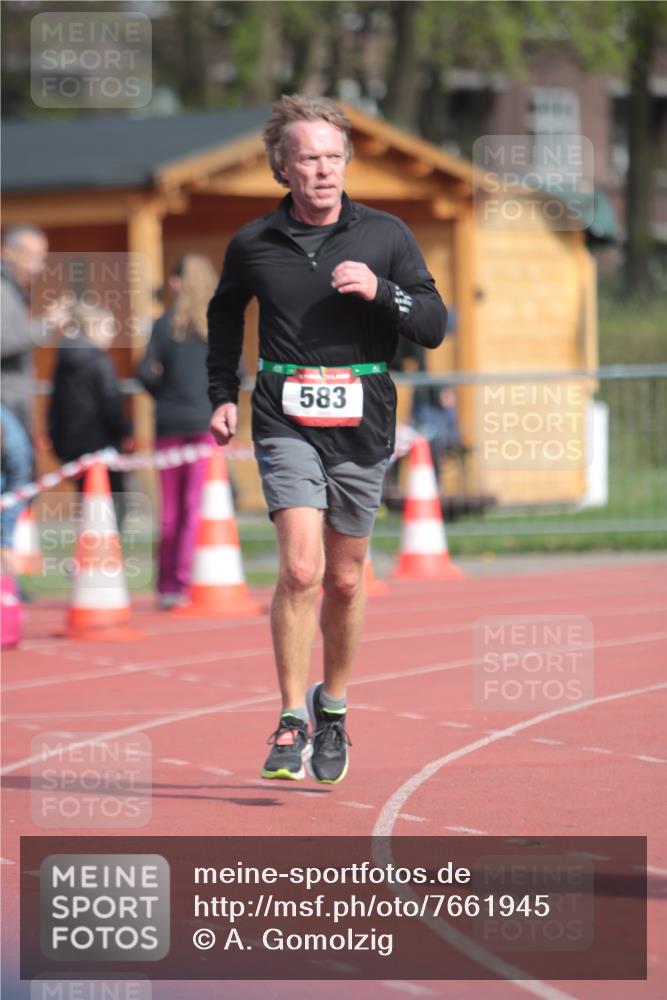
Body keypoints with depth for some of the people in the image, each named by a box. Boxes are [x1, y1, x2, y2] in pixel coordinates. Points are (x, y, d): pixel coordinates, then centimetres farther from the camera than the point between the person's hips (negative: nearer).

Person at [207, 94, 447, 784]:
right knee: (300, 568, -17)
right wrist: (223, 393, 16)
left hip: (362, 424, 1)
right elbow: (224, 313, 23)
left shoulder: (385, 236, 2)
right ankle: (291, 723, -10)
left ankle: (332, 708, 30)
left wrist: (380, 291, -16)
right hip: (285, 422, -1)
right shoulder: (253, 245, 3)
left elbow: (434, 327, 1)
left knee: (344, 579, 10)